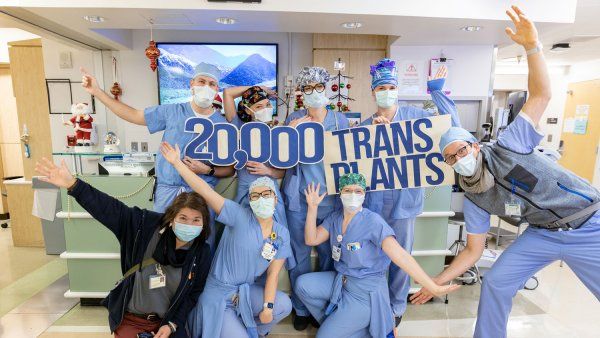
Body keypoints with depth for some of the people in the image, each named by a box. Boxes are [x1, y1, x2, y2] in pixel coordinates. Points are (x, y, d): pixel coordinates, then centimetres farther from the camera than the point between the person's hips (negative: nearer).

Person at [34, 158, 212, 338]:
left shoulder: (202, 253, -16)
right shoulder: (148, 226, -21)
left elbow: (193, 293, -6)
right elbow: (109, 208, -23)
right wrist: (73, 185, -31)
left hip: (167, 318, 1)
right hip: (130, 316, 0)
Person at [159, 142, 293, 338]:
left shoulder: (282, 234, -3)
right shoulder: (240, 217, -17)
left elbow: (273, 274, -3)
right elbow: (205, 192, -24)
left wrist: (268, 307, -13)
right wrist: (176, 162, -27)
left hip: (246, 291, 4)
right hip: (218, 294, -4)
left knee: (284, 305, -15)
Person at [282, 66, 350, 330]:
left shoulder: (340, 119, 5)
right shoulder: (294, 119, 4)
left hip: (329, 198, 1)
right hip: (298, 198, 0)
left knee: (328, 253, 11)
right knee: (299, 254, 9)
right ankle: (301, 308, 30)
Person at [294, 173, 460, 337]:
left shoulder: (373, 221, -21)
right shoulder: (334, 217, -1)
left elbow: (399, 255, -27)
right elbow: (311, 240, -3)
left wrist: (433, 288, -32)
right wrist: (312, 207, -11)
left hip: (365, 291, -6)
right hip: (340, 281, 6)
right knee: (302, 284, -10)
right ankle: (333, 322, 13)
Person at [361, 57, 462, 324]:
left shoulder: (414, 115, 0)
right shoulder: (366, 125, 4)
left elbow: (452, 125, -9)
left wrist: (437, 91, -9)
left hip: (404, 199, -1)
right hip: (374, 200, 2)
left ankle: (397, 305, 34)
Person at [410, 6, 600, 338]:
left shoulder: (506, 147, -21)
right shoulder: (473, 199, -10)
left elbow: (540, 95, -24)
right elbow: (473, 250, -3)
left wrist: (532, 46, -38)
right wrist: (437, 282, -5)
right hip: (543, 234, 4)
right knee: (495, 283, -1)